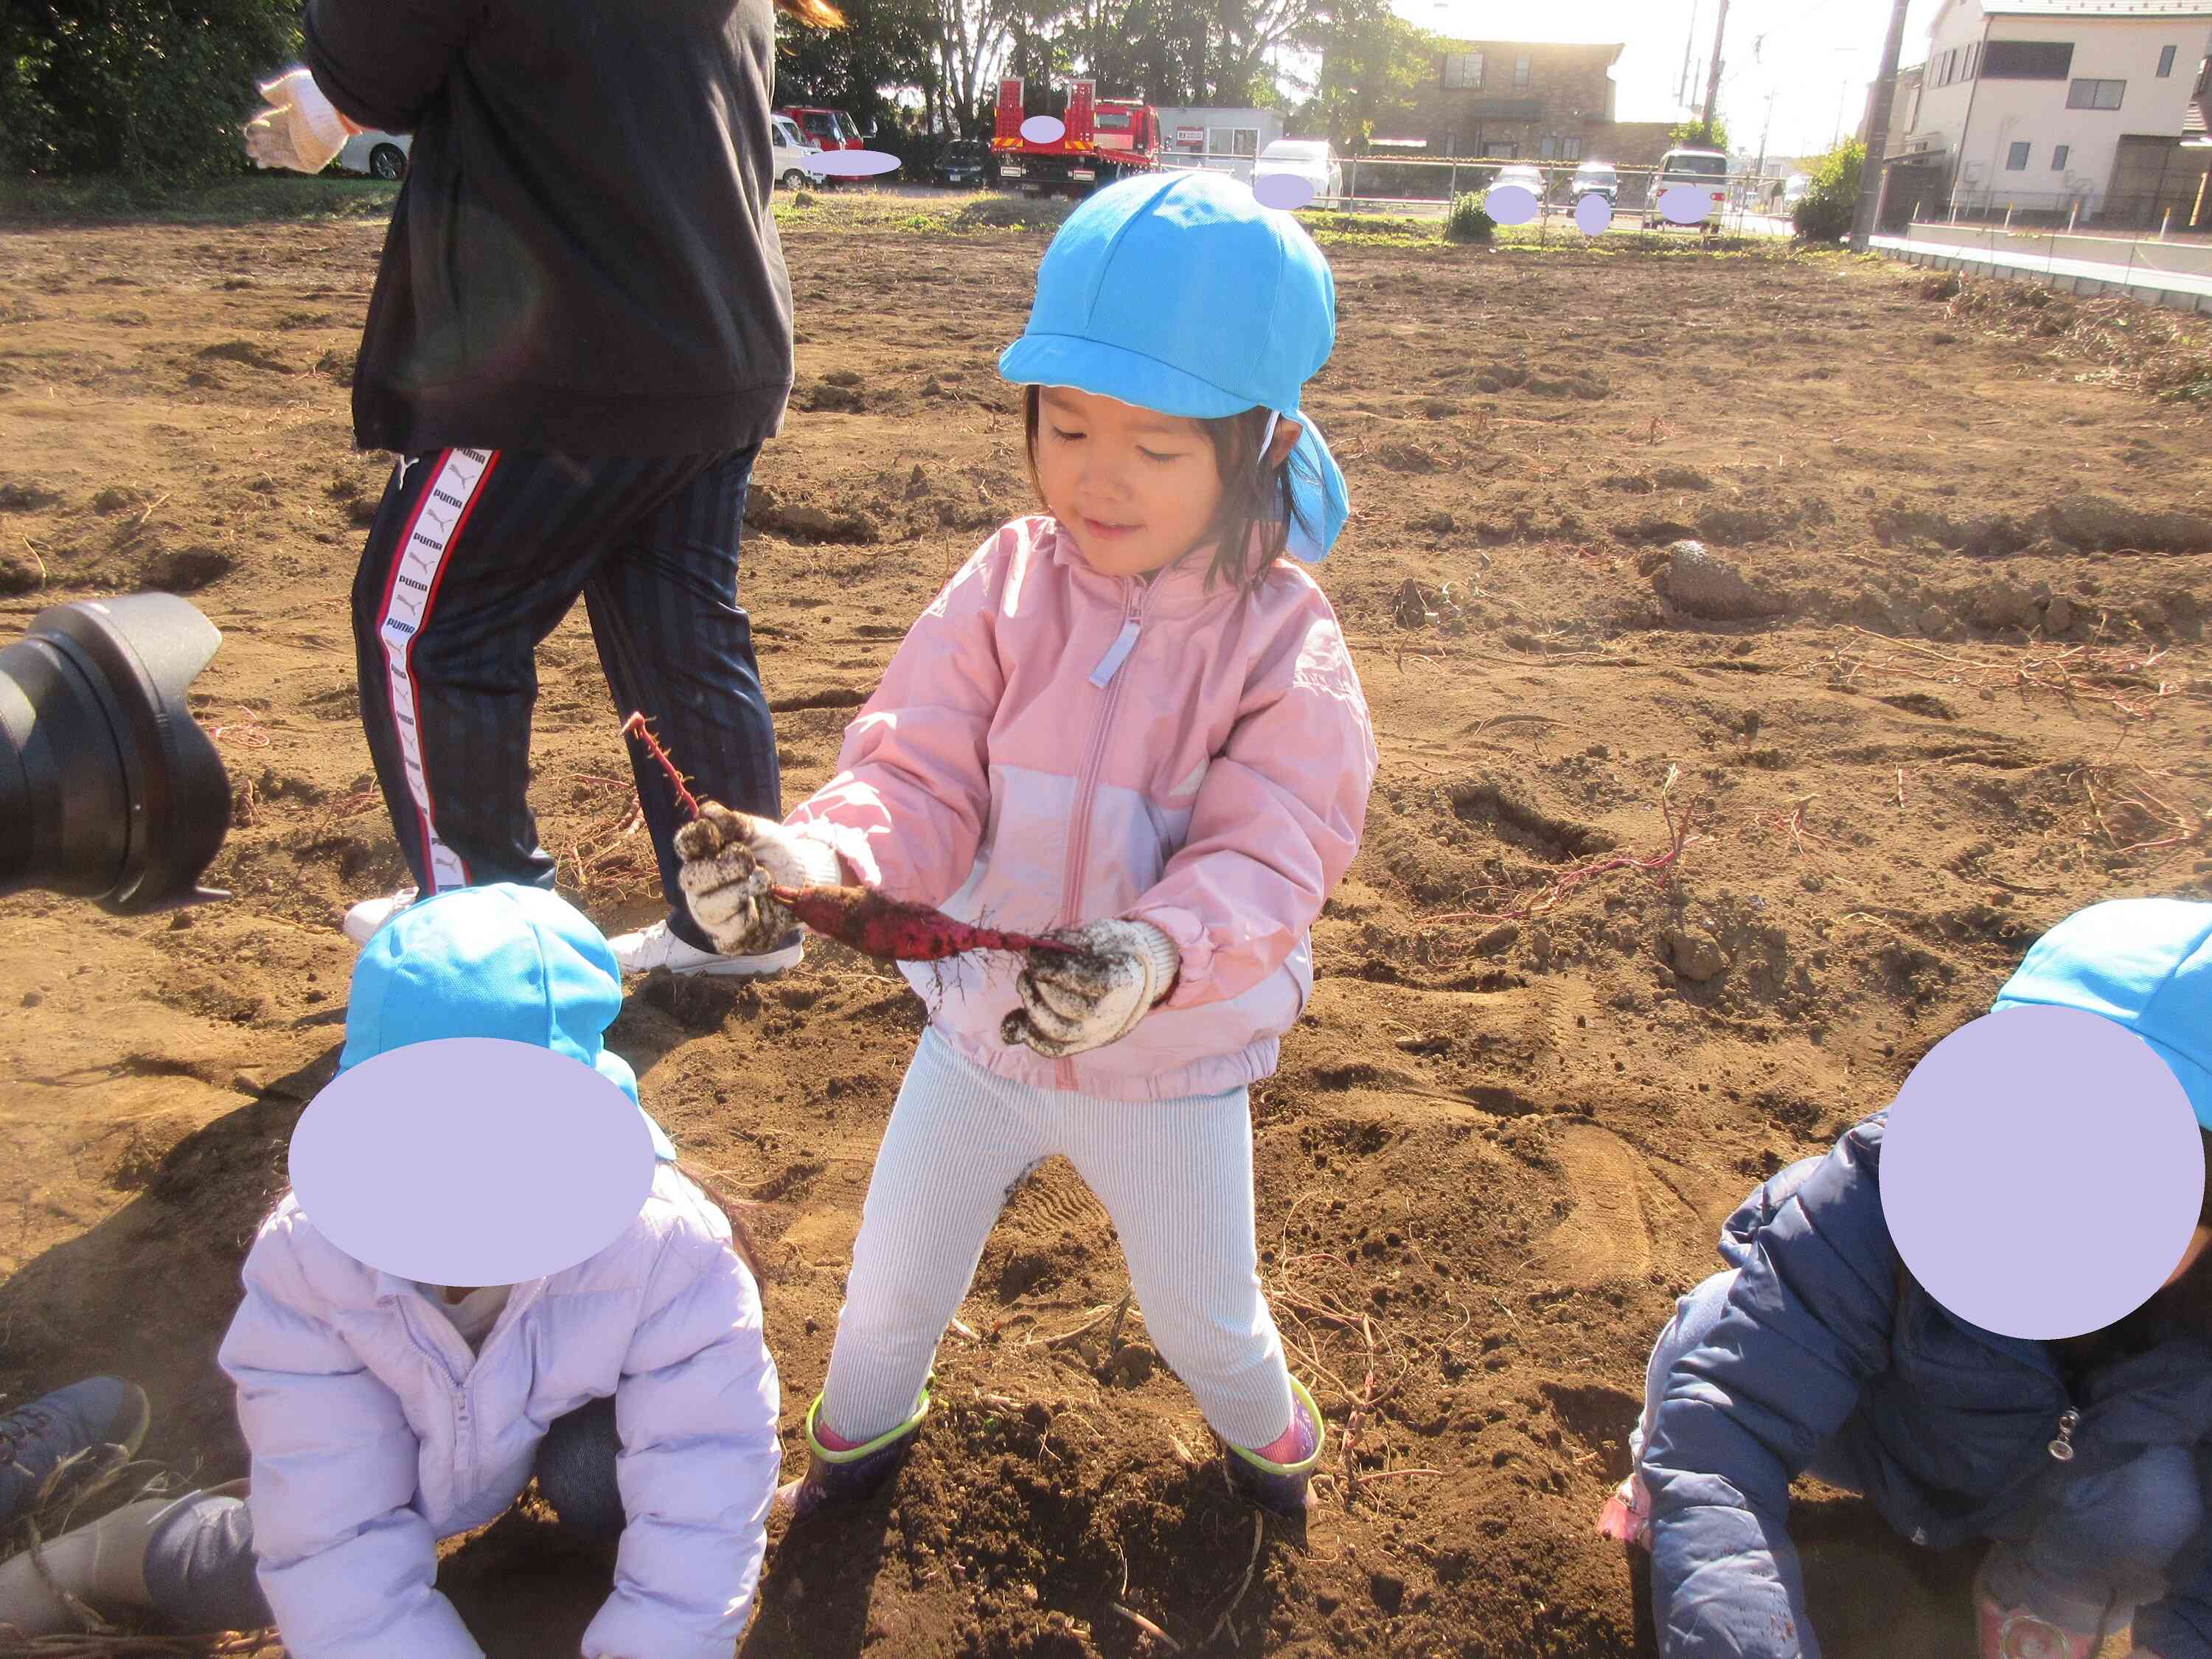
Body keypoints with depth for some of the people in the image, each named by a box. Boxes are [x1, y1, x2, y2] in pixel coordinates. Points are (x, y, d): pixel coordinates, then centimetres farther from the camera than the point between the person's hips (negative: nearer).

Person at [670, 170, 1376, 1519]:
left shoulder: (1284, 644, -18)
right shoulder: (1008, 588, -13)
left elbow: (1265, 858, -26)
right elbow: (920, 779, -19)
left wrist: (1154, 954, -46)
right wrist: (816, 856, -40)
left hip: (1173, 1066, -1)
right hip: (981, 1033, 2)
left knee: (1203, 1314, 20)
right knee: (892, 1281, 19)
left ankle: (1265, 1423, 56)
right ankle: (862, 1422, 54)